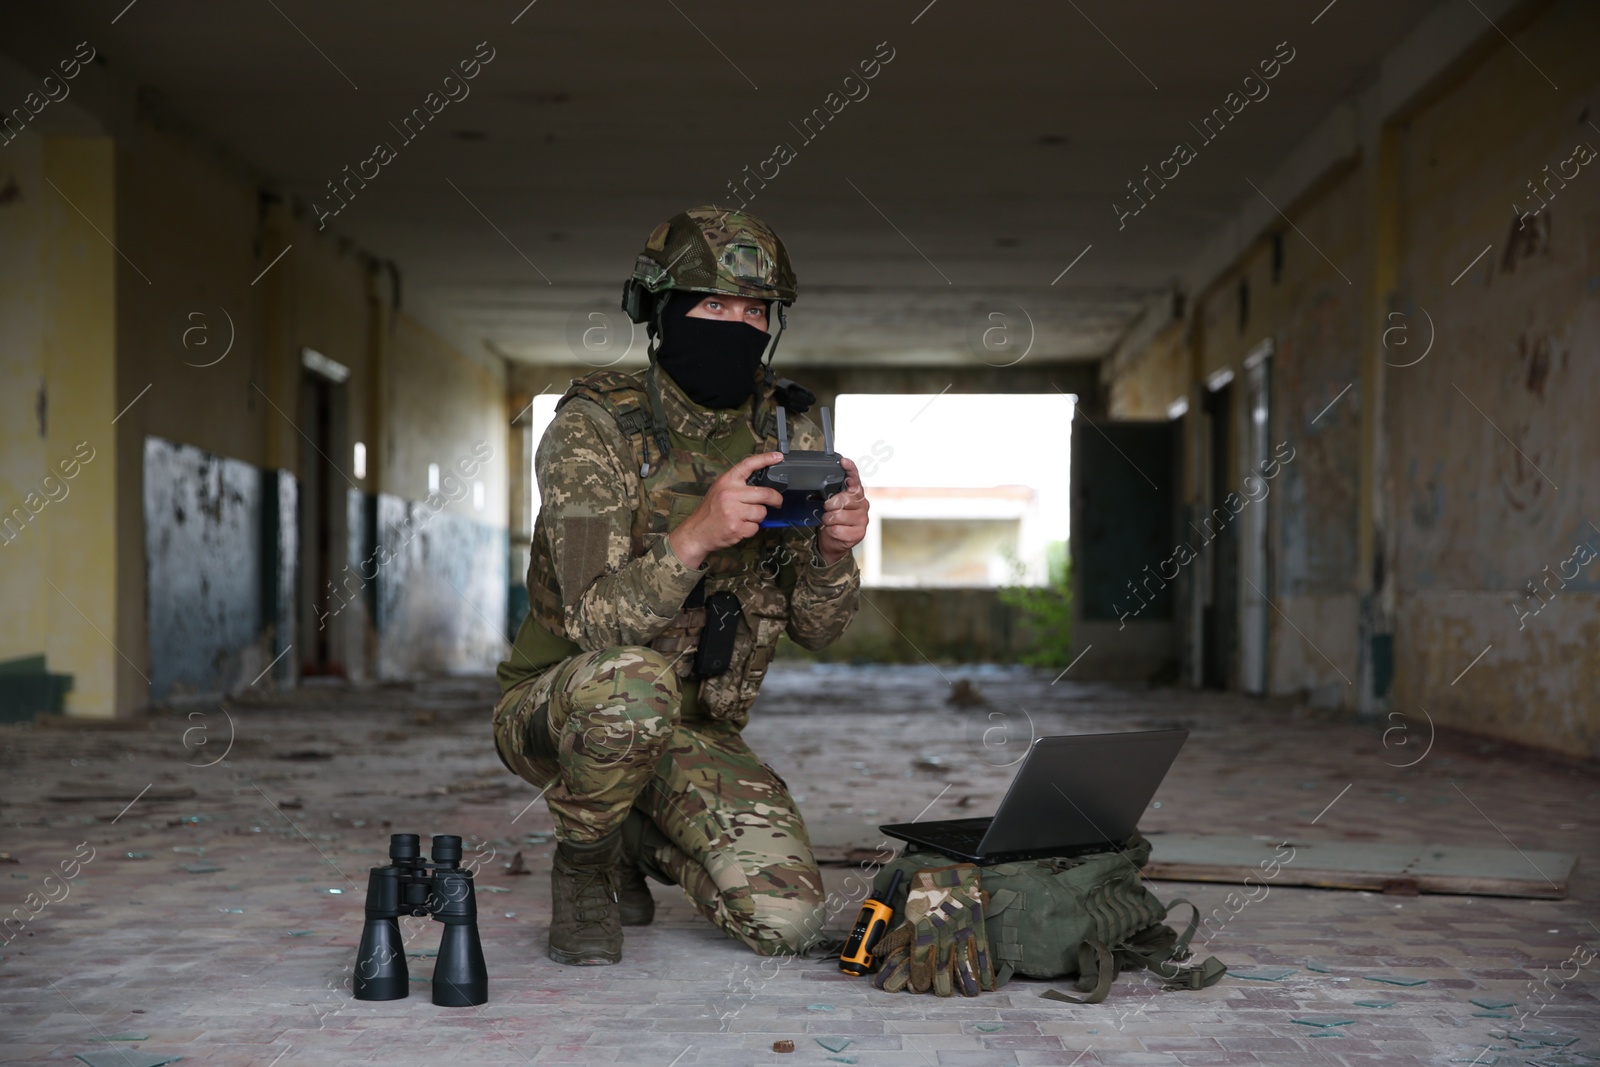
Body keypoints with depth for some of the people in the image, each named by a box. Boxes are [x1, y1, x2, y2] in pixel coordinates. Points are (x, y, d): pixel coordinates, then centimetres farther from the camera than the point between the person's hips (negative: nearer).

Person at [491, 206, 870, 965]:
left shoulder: (788, 437, -2)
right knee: (632, 684, -39)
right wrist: (694, 537, -44)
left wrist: (831, 551, -25)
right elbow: (598, 622, -27)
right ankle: (584, 863, -8)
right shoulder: (593, 429, -17)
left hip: (698, 735, 4)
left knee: (785, 919, -16)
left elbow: (817, 628, -3)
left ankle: (640, 839, 16)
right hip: (556, 712, -4)